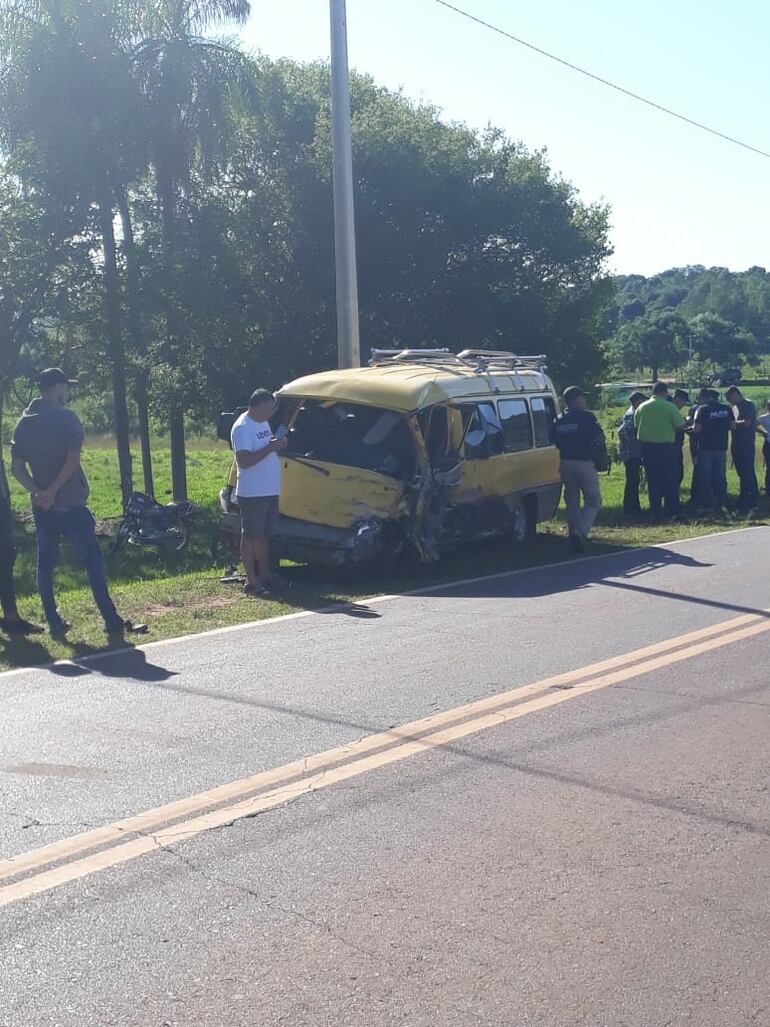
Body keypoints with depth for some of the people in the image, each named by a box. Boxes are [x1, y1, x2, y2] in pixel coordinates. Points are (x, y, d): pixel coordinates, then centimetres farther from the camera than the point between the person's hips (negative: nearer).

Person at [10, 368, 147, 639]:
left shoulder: (24, 423, 10)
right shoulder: (66, 418, -8)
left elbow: (16, 468, 6)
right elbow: (72, 460, -19)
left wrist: (38, 492, -5)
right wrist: (52, 491, -14)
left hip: (42, 506, 6)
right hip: (70, 504, -6)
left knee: (45, 563, 13)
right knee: (92, 561, -5)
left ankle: (54, 622, 15)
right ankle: (112, 622, -7)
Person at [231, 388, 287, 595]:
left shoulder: (264, 423, 13)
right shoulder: (242, 428, -15)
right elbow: (244, 460, -24)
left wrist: (279, 445, 2)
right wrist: (270, 448, -23)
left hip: (270, 491, 9)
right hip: (252, 493, -9)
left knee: (264, 535, 14)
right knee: (251, 536, -4)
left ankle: (264, 576, 21)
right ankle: (251, 582, -1)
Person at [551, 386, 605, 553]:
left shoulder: (559, 421, 10)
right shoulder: (587, 417, -6)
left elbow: (553, 442, 6)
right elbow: (599, 438, -5)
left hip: (566, 463, 5)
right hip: (585, 463, -5)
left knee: (571, 502, 14)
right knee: (593, 501, 1)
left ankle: (575, 537, 13)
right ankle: (580, 532, -19)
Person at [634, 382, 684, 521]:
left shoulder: (642, 407, 1)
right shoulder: (670, 407, -8)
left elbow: (636, 426, 7)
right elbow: (680, 426, -6)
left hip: (647, 448, 3)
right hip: (666, 447, -3)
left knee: (653, 482, 8)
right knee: (670, 481, 7)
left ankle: (656, 513, 8)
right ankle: (672, 511, 7)